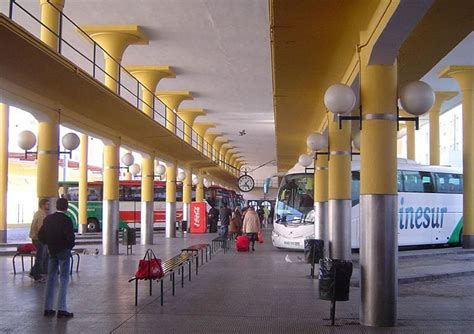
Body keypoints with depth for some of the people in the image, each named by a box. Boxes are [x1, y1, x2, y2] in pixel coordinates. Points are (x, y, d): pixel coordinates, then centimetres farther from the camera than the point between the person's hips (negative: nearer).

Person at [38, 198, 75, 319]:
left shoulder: (48, 218, 4)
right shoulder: (66, 220, -16)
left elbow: (41, 235, 7)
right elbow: (70, 237, -21)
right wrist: (70, 246, -2)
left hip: (51, 251, 6)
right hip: (63, 252, -6)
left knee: (51, 278, 12)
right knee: (63, 279, -1)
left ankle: (48, 308, 15)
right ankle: (61, 309, -4)